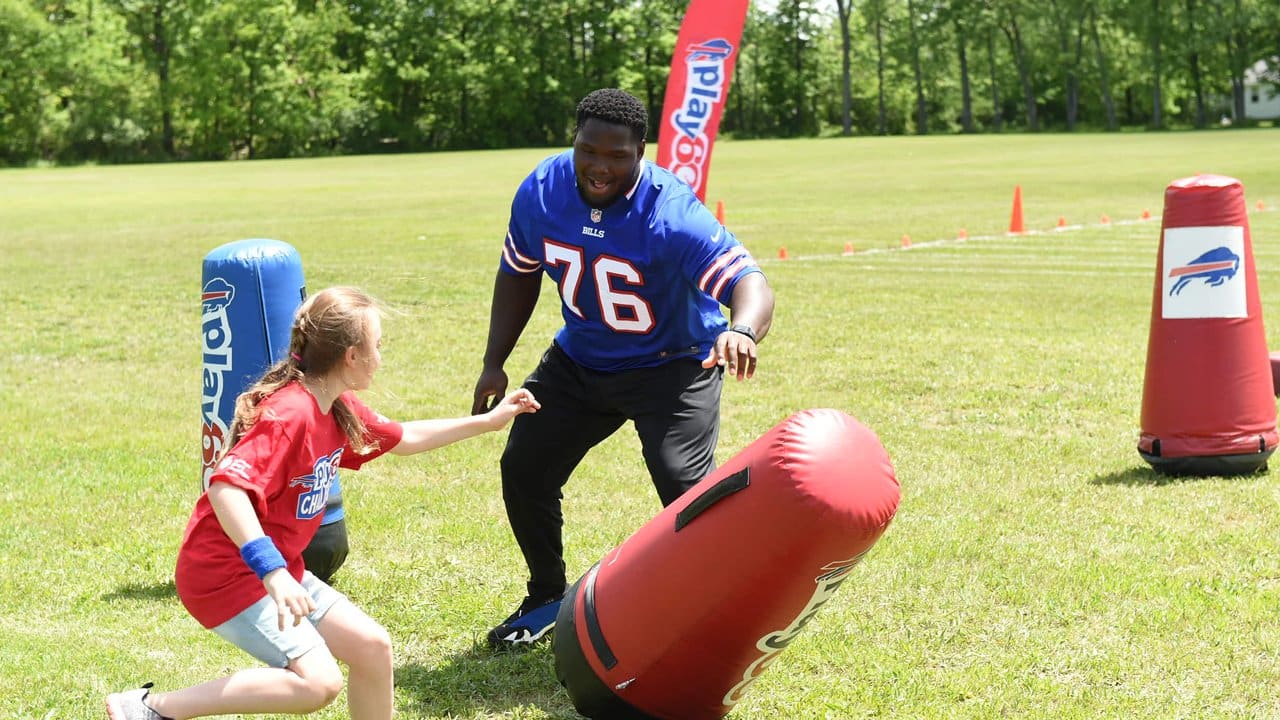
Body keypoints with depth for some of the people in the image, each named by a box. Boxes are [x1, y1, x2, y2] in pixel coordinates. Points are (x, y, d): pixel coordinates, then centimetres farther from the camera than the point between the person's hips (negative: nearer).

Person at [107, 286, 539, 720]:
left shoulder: (340, 410, 5)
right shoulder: (290, 415, -24)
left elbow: (404, 439, 24)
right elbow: (226, 487, -35)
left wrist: (488, 421, 26)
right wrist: (272, 571, -43)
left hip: (277, 570, 10)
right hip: (224, 573, -10)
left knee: (372, 647, 6)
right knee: (317, 681, -21)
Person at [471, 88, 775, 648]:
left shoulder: (672, 214, -31)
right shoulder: (541, 192, -14)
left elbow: (749, 281, -42)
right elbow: (518, 274, 4)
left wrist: (741, 330, -65)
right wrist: (494, 363, 0)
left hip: (672, 364, -5)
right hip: (580, 359, 6)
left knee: (685, 485, -23)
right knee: (523, 470, 5)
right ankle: (547, 599, 28)